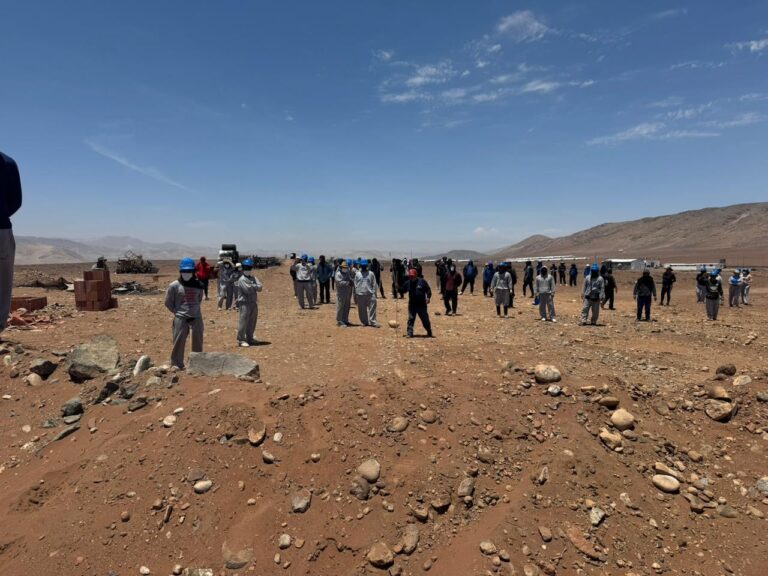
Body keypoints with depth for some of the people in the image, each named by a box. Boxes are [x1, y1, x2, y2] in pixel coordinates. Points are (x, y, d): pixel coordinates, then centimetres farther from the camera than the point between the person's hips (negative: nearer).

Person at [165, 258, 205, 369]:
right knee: (179, 342, 0)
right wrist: (177, 312, -4)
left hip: (196, 317, 3)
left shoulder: (199, 285, 3)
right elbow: (168, 302, 1)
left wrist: (194, 310, 6)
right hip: (180, 318, -3)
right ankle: (176, 365, 13)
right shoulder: (174, 285, -5)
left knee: (198, 341, 9)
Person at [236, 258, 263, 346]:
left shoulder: (254, 278, 12)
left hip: (254, 303, 7)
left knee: (252, 322, 13)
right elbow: (248, 290, -21)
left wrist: (252, 286, -14)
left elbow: (260, 287, 0)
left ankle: (249, 338, 24)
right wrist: (255, 287, -6)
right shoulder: (242, 279, -9)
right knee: (243, 321, -7)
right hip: (245, 303, -7)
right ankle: (241, 339, -1)